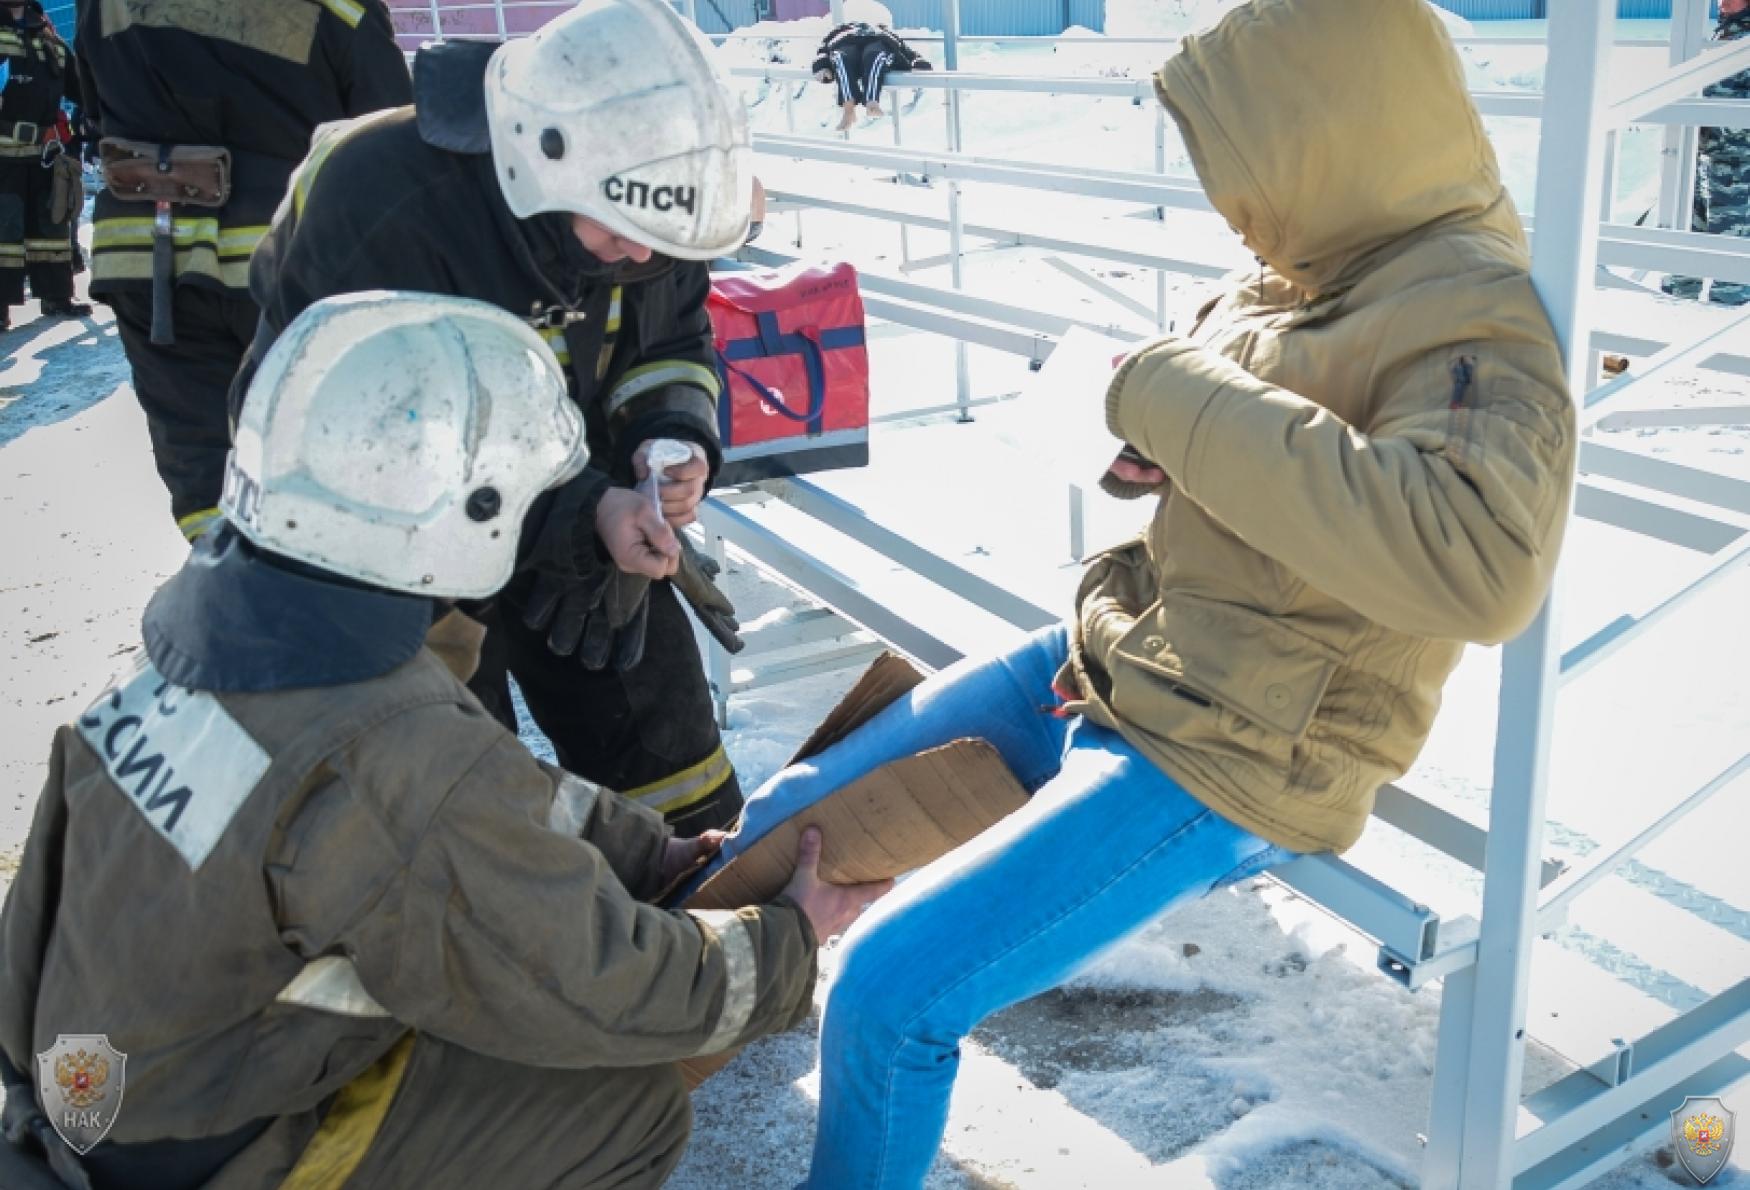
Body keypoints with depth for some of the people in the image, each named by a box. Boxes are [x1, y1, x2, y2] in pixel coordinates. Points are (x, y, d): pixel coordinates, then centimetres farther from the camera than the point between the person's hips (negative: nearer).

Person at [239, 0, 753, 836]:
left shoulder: (628, 196, -13)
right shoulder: (378, 204, -31)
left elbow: (675, 340, 4)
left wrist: (677, 435, -19)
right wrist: (584, 511, -36)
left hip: (576, 515, 5)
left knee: (679, 792, 12)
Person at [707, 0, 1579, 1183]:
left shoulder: (1475, 319, -20)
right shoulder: (1301, 275, 5)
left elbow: (1481, 563, -39)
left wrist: (1185, 402, -32)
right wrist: (1164, 447, -2)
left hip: (1226, 765, -8)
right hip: (1094, 667, 9)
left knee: (891, 986, -19)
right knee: (796, 813, 10)